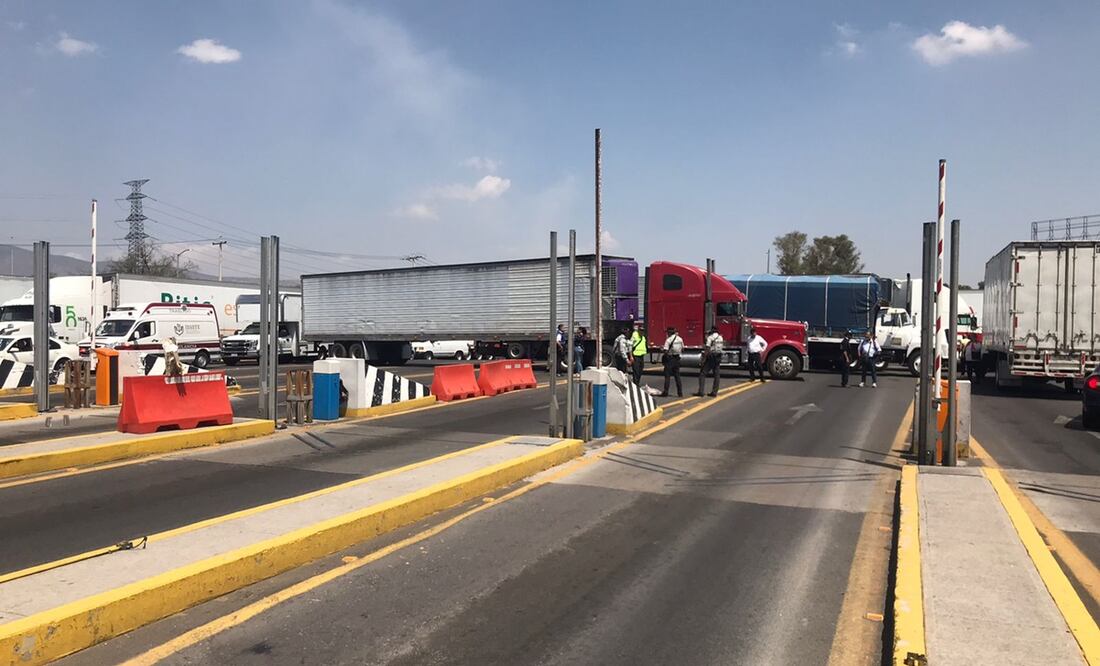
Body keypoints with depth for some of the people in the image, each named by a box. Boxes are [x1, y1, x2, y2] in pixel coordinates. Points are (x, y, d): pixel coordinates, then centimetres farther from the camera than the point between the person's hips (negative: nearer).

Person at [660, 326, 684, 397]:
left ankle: (665, 392, 2)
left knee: (667, 376, 1)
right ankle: (680, 393, 12)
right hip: (677, 358, 6)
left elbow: (666, 351, -19)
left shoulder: (668, 340, -14)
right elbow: (682, 350, 11)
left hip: (670, 358, -6)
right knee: (677, 376, 12)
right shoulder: (680, 339, 4)